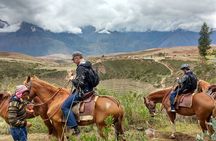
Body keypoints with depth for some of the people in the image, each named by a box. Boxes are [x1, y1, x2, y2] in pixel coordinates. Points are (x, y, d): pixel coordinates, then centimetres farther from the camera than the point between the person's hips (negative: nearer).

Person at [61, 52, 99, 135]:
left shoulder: (81, 68, -19)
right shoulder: (88, 66, 11)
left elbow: (80, 83, -26)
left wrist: (73, 79, -8)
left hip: (82, 92, -11)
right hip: (89, 90, 11)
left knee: (65, 106, -9)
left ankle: (75, 128, -14)